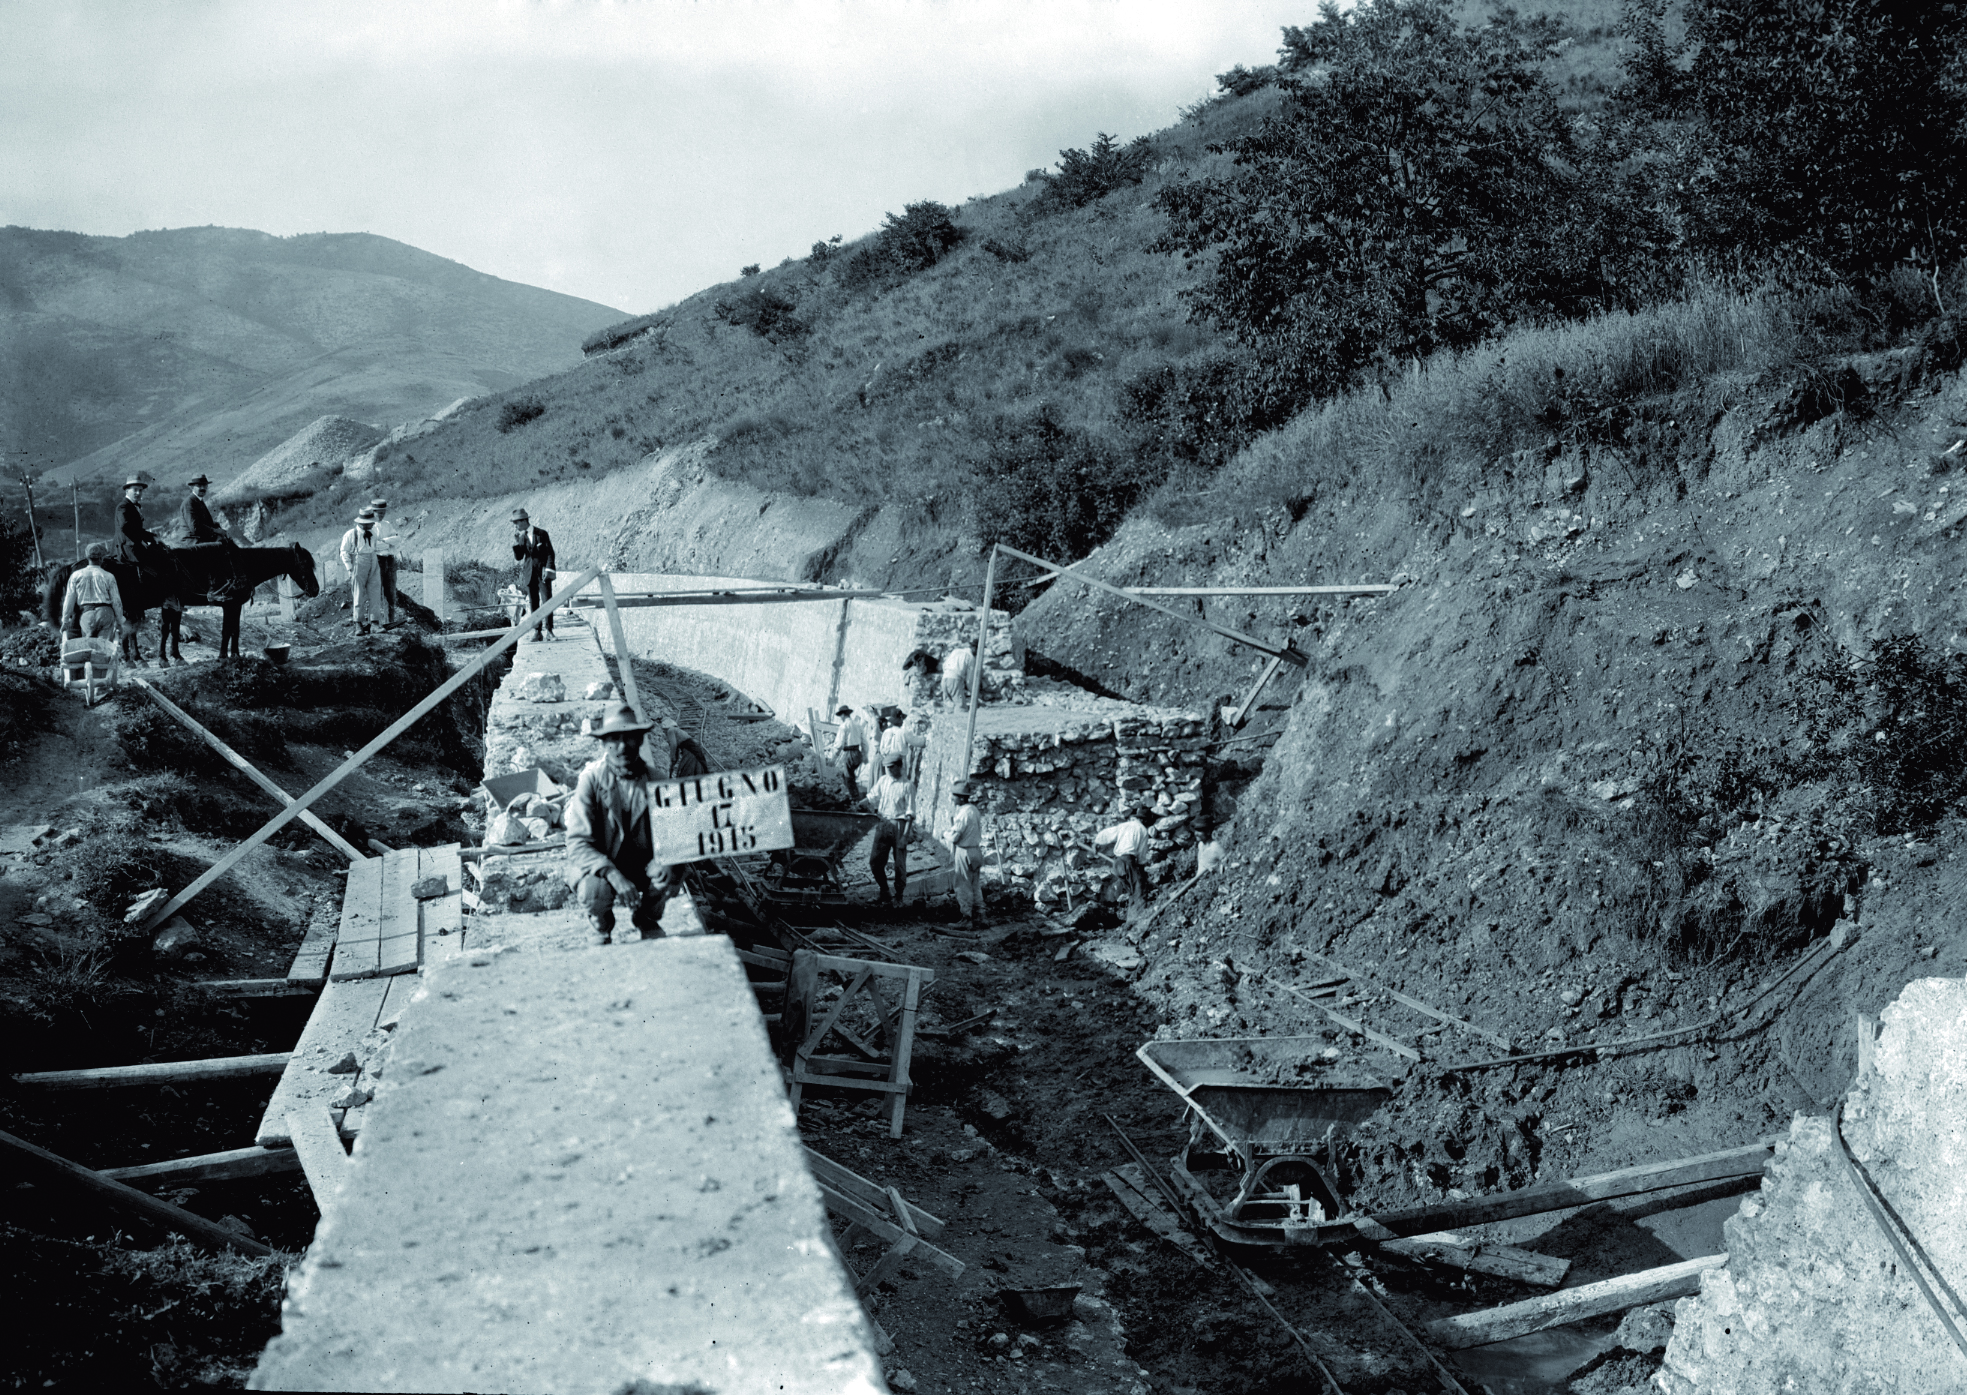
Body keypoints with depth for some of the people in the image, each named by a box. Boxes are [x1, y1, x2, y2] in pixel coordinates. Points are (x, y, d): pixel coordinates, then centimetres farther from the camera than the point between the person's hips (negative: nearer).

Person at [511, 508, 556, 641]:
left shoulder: (542, 534, -1)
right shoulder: (521, 537, 9)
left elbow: (550, 552, -2)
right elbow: (518, 557, 4)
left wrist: (548, 570, -11)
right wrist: (515, 542, -7)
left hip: (543, 573, -3)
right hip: (530, 574, 4)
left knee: (547, 601, -8)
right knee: (533, 603, 1)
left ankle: (549, 630, -2)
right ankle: (536, 632, 4)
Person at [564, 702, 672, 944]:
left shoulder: (651, 778, -8)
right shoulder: (590, 778, -18)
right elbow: (578, 845, -23)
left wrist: (658, 863, -29)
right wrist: (614, 876, -37)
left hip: (640, 860, 3)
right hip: (597, 863, -3)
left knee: (669, 876, -27)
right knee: (595, 890, -34)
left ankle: (648, 919, 9)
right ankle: (602, 928, 5)